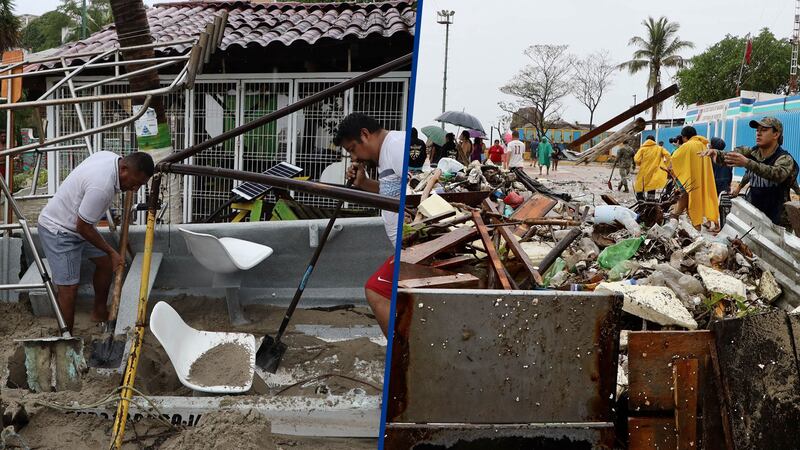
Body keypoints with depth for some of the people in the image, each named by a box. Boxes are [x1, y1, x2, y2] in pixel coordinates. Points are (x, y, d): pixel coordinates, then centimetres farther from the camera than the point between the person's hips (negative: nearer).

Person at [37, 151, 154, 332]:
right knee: (69, 288, -10)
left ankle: (100, 313, 33)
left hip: (76, 224, 10)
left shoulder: (113, 158, -7)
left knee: (105, 262, 17)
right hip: (58, 230, -10)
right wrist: (112, 252, -14)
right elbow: (83, 227, -25)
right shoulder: (102, 186, -35)